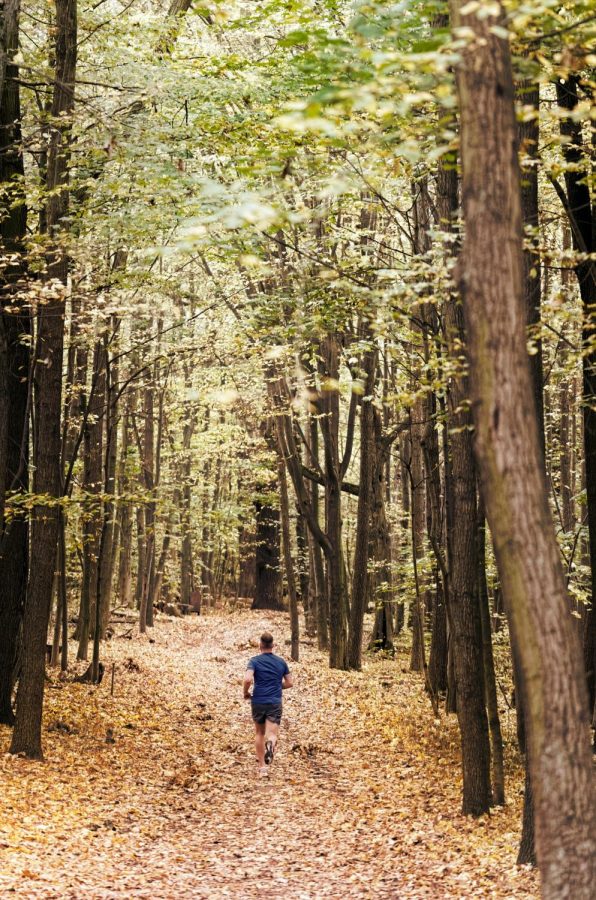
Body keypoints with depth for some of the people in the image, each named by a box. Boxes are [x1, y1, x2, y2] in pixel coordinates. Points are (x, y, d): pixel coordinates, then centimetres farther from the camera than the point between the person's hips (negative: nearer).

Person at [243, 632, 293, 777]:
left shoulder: (255, 661, -4)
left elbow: (248, 679, -19)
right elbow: (289, 683, 11)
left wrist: (246, 693, -1)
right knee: (272, 734, -4)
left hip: (258, 702, 0)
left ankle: (262, 765, 20)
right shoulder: (281, 662, 6)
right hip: (275, 703, 0)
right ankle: (271, 743, -41)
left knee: (259, 733, 19)